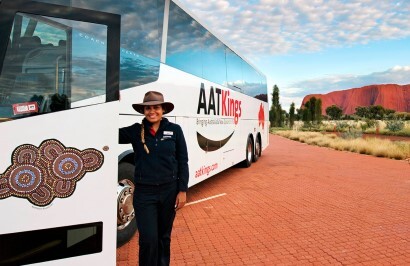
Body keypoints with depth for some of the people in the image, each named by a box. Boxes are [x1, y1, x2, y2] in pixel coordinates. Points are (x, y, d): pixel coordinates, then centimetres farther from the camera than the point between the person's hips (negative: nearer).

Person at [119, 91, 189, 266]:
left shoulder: (174, 130, -2)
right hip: (144, 192, 0)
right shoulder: (135, 131, 0)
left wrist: (182, 190, -5)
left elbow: (183, 162, 0)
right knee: (148, 239, -1)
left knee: (164, 237, 16)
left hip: (169, 191, 1)